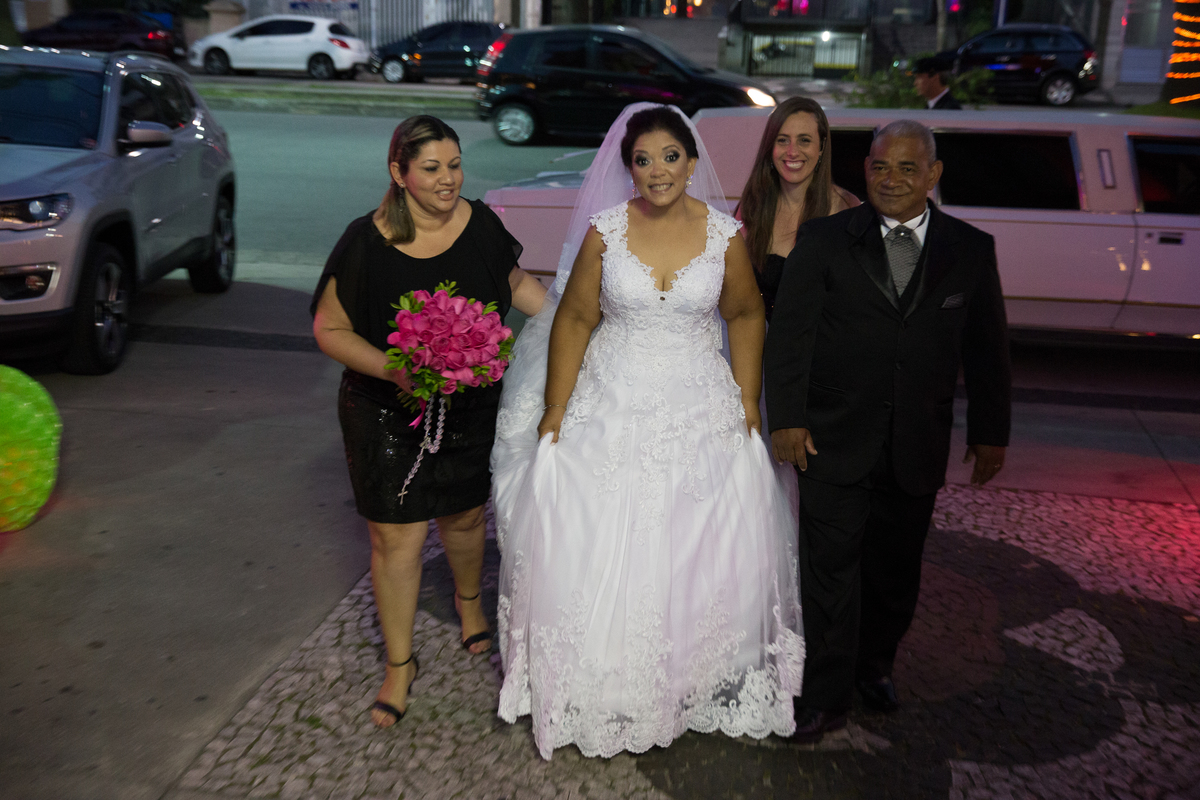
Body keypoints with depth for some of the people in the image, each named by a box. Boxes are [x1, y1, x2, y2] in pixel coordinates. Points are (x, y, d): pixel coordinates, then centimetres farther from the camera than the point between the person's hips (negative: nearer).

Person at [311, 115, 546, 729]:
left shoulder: (479, 223, -5)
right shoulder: (366, 242, -14)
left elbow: (516, 284, 13)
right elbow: (329, 328, -10)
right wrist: (396, 371, -24)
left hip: (472, 408, 3)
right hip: (389, 413, -2)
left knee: (464, 516, 18)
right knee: (395, 537, 4)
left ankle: (468, 598, 53)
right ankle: (400, 663, 25)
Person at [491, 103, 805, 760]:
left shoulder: (725, 234, -4)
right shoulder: (605, 230, -6)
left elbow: (744, 315, 8)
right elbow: (575, 319, -1)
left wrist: (748, 402, 4)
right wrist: (554, 410, -2)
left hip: (703, 408, 1)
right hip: (613, 404, 0)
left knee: (705, 548, 5)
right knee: (596, 545, 3)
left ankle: (702, 678, 31)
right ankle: (603, 687, 26)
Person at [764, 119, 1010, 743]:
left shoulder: (971, 249, 4)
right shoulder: (823, 239, -3)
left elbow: (987, 349, 9)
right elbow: (789, 333, -5)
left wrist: (991, 432, 9)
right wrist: (786, 418, -11)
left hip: (918, 448, 3)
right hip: (833, 440, -2)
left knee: (895, 569, 16)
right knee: (829, 569, 1)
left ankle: (875, 664, 39)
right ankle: (826, 697, 14)